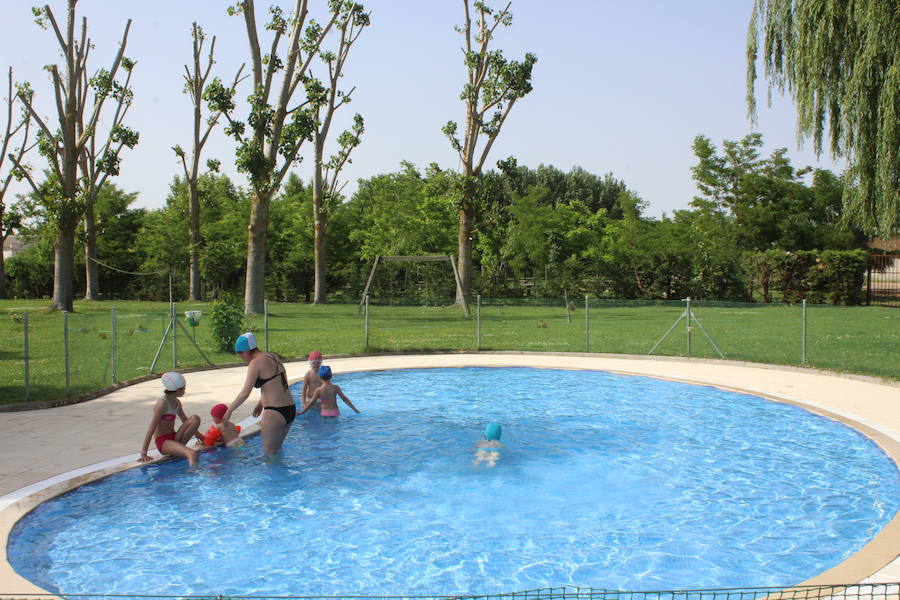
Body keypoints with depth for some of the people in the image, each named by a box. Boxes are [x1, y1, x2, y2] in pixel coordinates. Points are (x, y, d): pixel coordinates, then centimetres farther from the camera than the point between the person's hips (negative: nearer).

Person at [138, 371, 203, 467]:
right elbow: (151, 429, -18)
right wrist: (143, 453, -21)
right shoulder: (162, 404, -15)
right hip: (162, 441, -8)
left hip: (174, 437, 8)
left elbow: (186, 421, 27)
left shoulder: (177, 403, 9)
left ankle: (178, 446, -10)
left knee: (195, 419, -16)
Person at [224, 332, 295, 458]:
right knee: (277, 450, 23)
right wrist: (261, 402, 27)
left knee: (268, 453, 4)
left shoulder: (256, 363, -13)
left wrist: (229, 410, -6)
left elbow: (245, 393, -16)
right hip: (291, 410, 9)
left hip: (274, 413, -9)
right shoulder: (272, 357, 12)